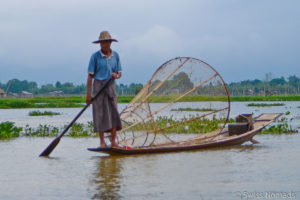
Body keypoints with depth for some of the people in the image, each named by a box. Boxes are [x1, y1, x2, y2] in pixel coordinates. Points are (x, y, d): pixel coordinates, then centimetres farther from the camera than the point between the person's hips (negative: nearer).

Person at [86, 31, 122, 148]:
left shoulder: (115, 55, 7)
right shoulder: (95, 56, -3)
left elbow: (120, 73, 12)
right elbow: (90, 75, -5)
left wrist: (116, 75, -13)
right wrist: (88, 93, -10)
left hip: (111, 86, 3)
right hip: (98, 85, -3)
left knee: (114, 113, -3)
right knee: (100, 113, -4)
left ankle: (113, 141, 1)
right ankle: (102, 142, 0)